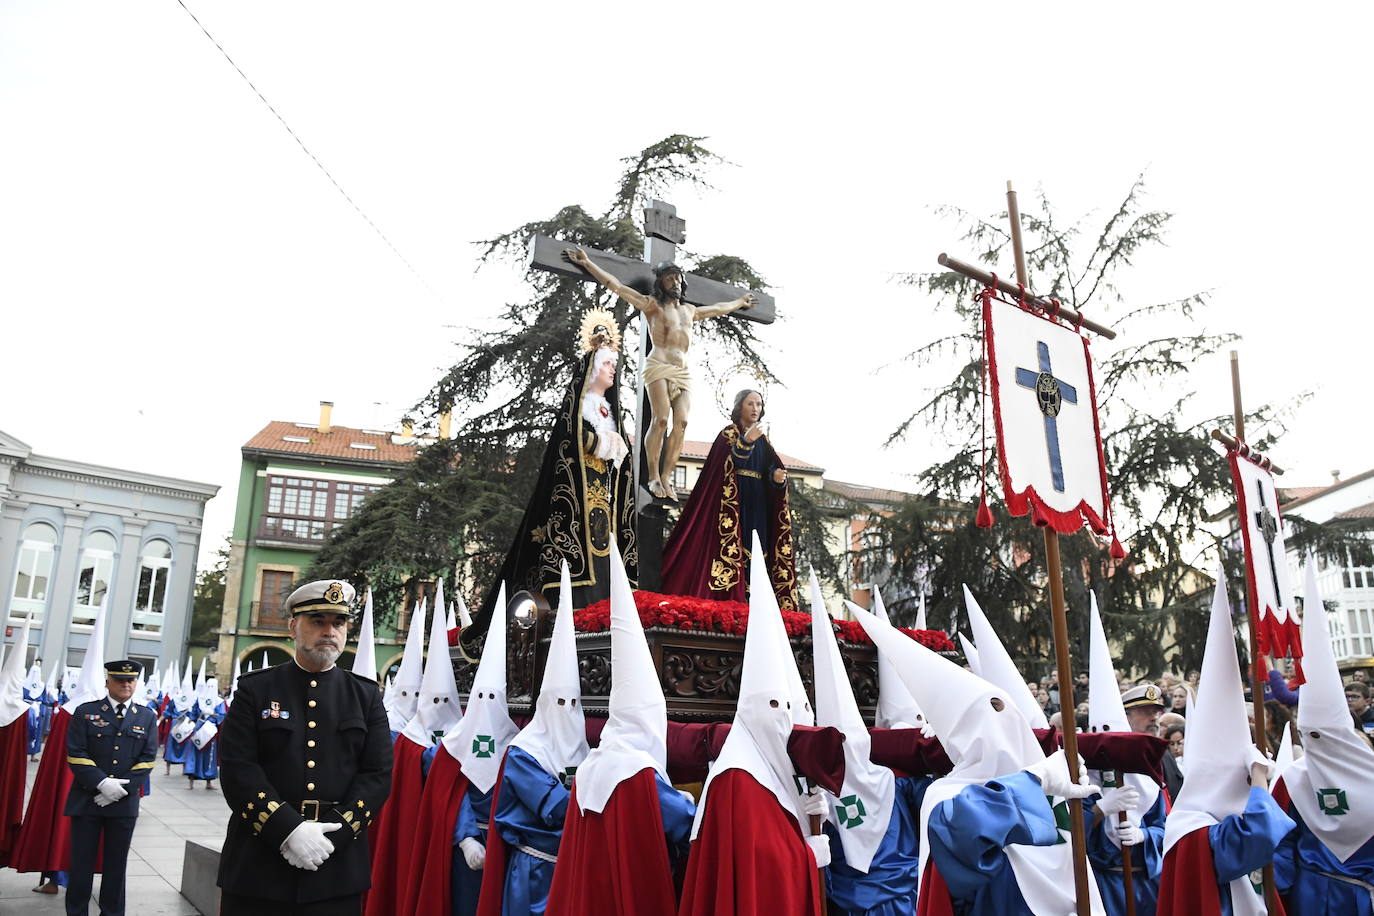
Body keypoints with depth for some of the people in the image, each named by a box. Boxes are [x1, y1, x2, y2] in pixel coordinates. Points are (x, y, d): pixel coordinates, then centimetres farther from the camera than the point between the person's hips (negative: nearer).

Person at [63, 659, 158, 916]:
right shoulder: (85, 712, 2)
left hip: (124, 802, 1)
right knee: (82, 861, 4)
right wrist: (102, 783, -17)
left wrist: (121, 786, -11)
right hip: (87, 799, -1)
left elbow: (148, 758, 1)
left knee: (116, 863, 8)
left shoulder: (147, 717, 7)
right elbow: (76, 754, -6)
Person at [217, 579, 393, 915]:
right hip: (257, 867, -1)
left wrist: (332, 835, -12)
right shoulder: (255, 689, 3)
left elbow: (378, 774, 0)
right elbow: (237, 767, -7)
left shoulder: (366, 695, 7)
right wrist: (288, 830, -16)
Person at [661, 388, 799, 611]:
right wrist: (745, 443, -29)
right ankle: (731, 601, -18)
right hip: (734, 502, -6)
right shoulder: (728, 434, 2)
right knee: (734, 546, -15)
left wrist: (777, 476, -13)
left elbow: (772, 468, 11)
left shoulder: (763, 440, 19)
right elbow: (727, 466, -14)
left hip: (758, 507, 6)